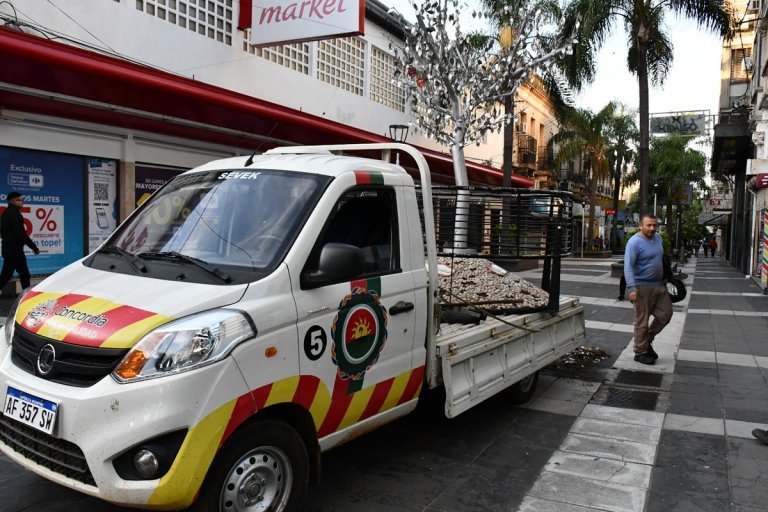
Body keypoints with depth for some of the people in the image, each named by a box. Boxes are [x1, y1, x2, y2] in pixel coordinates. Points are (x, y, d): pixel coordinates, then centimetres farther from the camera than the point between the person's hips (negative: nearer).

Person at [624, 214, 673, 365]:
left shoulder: (658, 238, 9)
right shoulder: (634, 242, -16)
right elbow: (628, 267, -22)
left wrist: (667, 278, 23)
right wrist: (632, 288, -30)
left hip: (659, 285, 8)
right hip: (643, 287, -8)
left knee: (665, 314, 10)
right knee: (642, 321, 0)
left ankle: (647, 340, 29)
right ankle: (640, 352, 13)